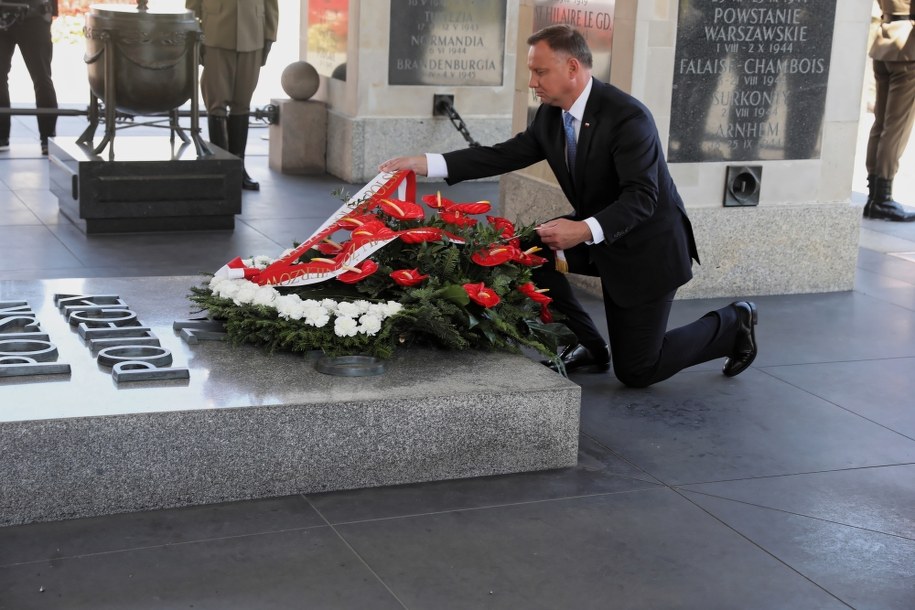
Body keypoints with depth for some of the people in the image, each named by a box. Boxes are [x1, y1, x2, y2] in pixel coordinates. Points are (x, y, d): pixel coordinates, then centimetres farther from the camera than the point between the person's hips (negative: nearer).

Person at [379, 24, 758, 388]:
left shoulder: (627, 116, -27)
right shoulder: (551, 113, -5)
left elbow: (642, 197, -31)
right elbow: (505, 155, -6)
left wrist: (585, 230, -46)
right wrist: (425, 163, -15)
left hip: (647, 246, -7)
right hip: (597, 235, 7)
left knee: (635, 372, -4)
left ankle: (733, 324, 20)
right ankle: (590, 346, 4)